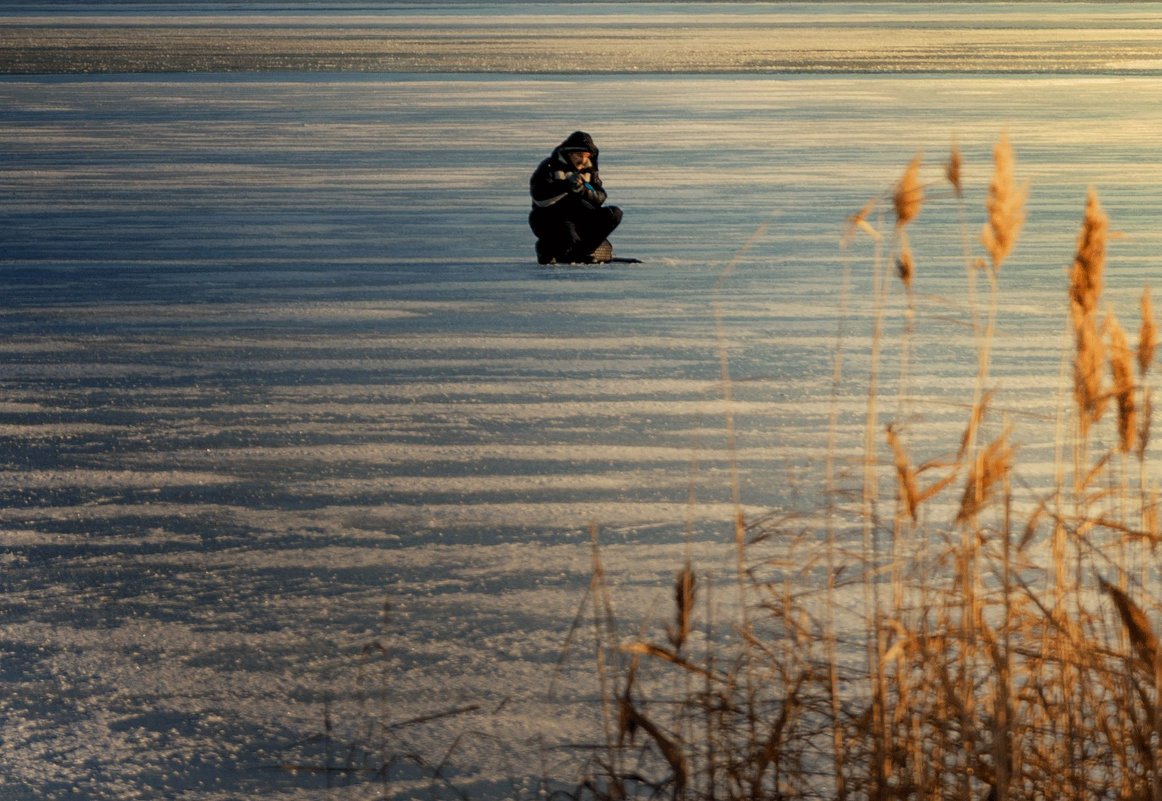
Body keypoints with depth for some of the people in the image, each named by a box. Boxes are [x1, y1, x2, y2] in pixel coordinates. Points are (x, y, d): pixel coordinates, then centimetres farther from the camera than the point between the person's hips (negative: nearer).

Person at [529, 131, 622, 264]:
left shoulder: (589, 169, 10)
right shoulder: (549, 167, -8)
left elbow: (599, 198, 0)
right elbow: (539, 197, -21)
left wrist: (583, 190, -20)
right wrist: (566, 185, -30)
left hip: (578, 220, 6)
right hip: (547, 220, -6)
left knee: (614, 214, -14)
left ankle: (582, 250, -7)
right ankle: (547, 249, -2)